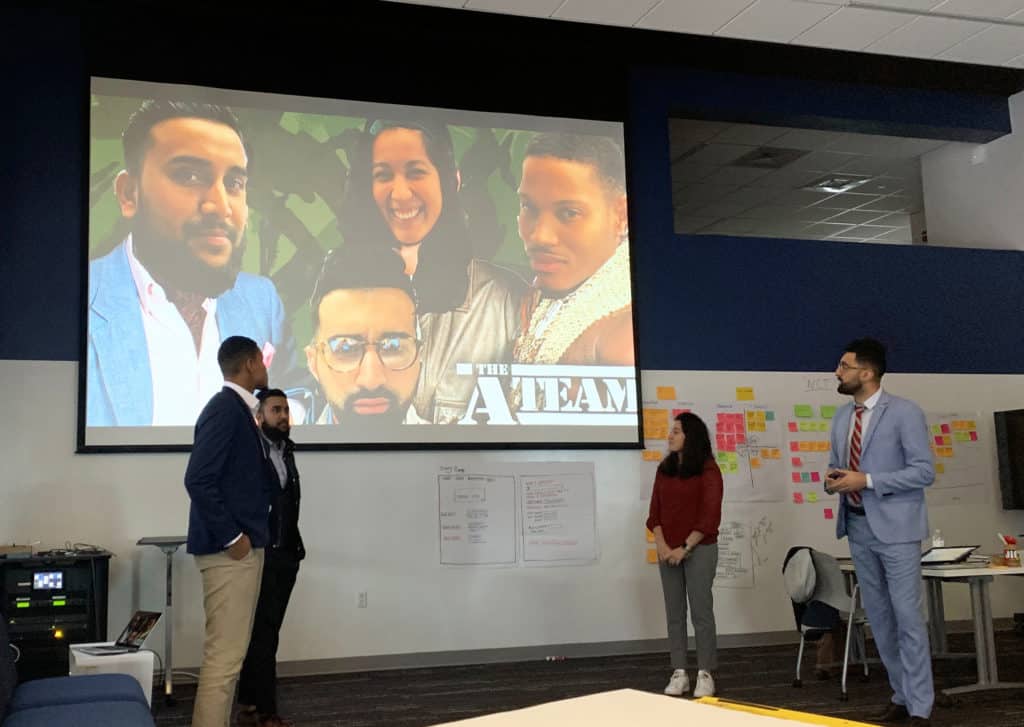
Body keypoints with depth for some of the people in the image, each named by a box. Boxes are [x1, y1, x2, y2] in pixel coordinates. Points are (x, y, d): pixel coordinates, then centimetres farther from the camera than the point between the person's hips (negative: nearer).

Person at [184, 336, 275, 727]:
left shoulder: (239, 409, 15)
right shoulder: (225, 408, -14)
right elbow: (198, 480, -21)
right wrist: (231, 537, -18)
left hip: (245, 546, 10)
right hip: (230, 550, -10)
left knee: (230, 651, 14)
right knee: (224, 654, -7)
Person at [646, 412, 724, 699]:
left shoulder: (707, 469, -6)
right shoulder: (664, 469, 10)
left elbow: (710, 516, -11)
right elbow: (655, 512, 7)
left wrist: (685, 548, -14)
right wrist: (662, 545, -7)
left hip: (699, 550, -5)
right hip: (668, 551, 5)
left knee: (701, 612, 0)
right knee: (674, 613, 7)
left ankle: (705, 674, 7)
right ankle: (679, 673, 13)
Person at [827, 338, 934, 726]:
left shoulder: (905, 412, -10)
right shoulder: (843, 415, 10)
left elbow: (924, 471, -14)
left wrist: (867, 481, -20)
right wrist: (834, 479, -4)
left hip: (894, 526, -7)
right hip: (858, 525, 7)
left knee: (907, 616, -5)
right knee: (878, 616, 12)